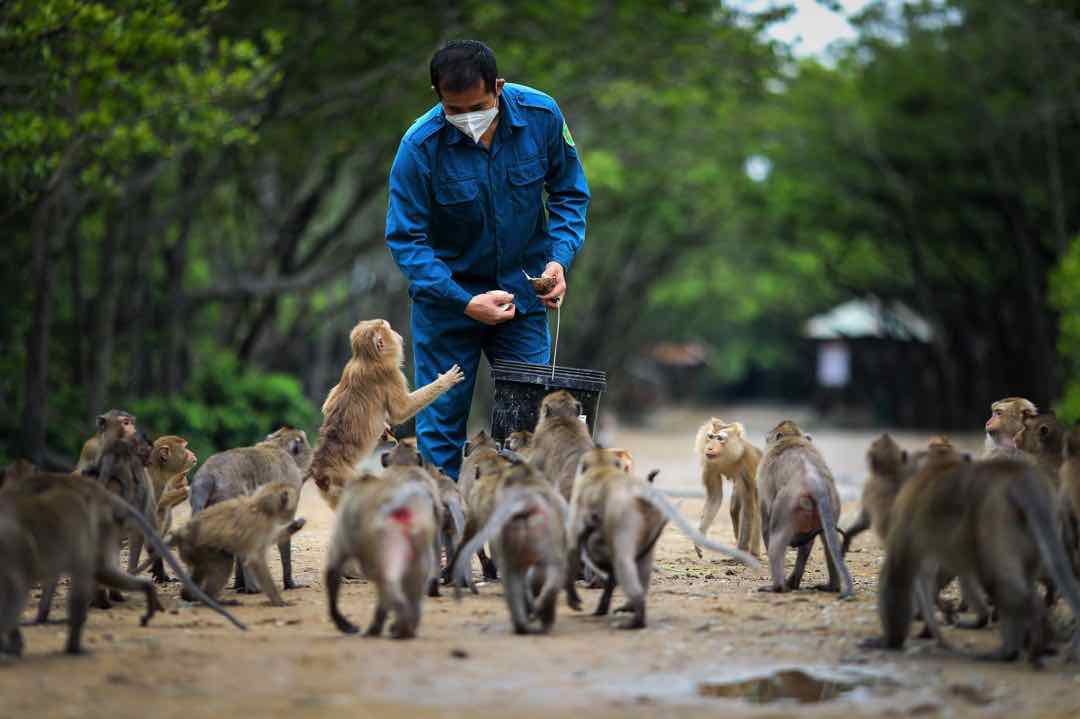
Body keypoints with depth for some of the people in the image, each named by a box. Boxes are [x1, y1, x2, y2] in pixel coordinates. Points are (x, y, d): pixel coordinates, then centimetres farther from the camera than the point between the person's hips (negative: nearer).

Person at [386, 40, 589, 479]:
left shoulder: (541, 116, -14)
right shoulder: (420, 146, -22)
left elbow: (569, 193, 1)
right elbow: (405, 238, -16)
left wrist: (559, 258, -15)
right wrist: (465, 303, -26)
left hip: (521, 292, 2)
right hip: (447, 295, -2)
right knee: (441, 420, 2)